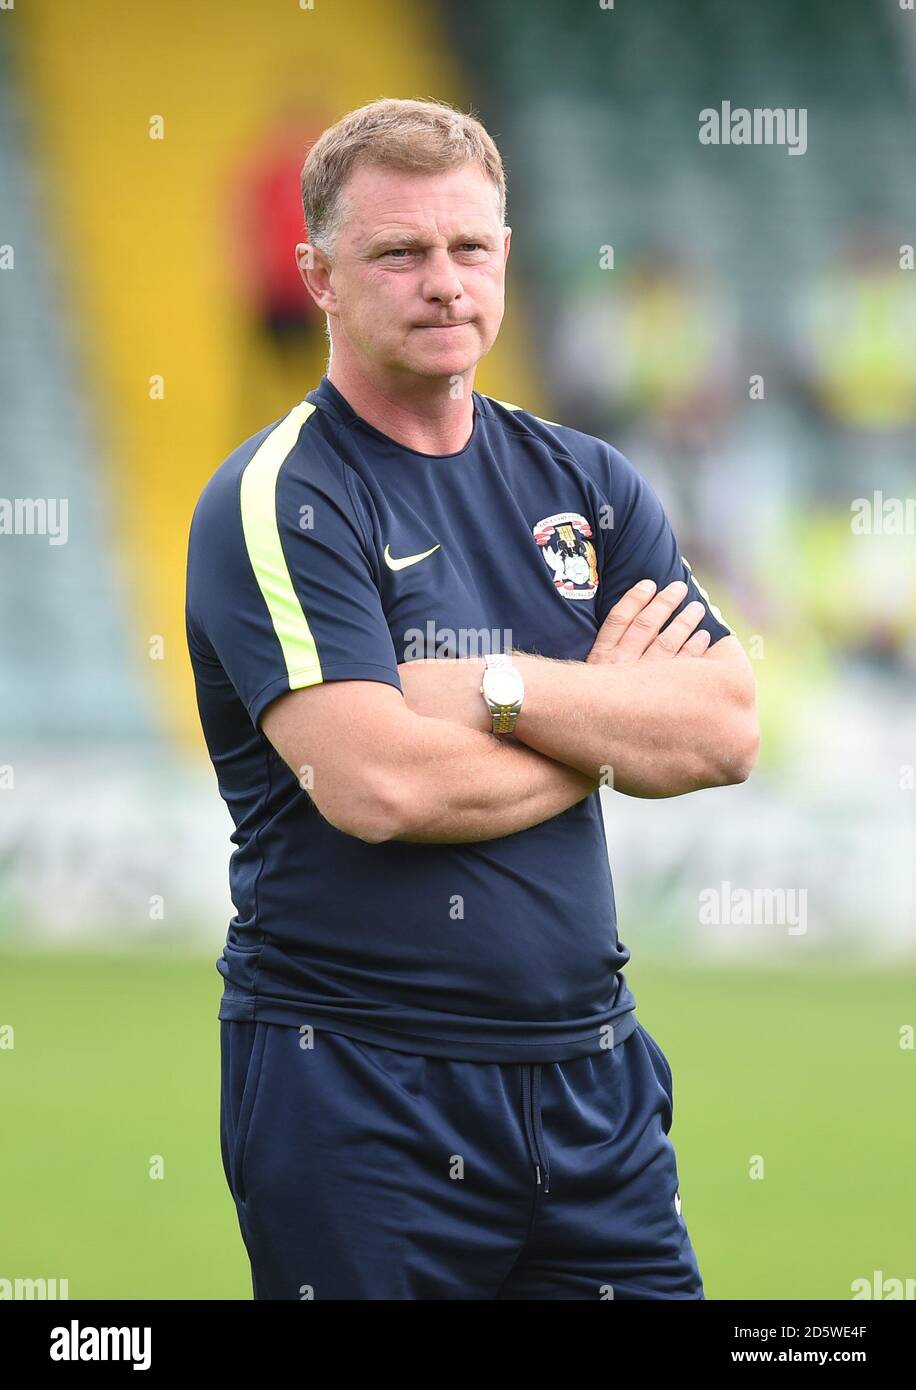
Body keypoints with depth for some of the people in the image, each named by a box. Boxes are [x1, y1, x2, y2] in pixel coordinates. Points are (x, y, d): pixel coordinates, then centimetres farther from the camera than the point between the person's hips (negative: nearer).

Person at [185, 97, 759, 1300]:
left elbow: (728, 733, -2)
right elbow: (379, 785, -21)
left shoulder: (583, 481, 10)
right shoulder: (276, 501, -8)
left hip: (590, 1074, 5)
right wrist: (609, 714, -5)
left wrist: (501, 688, -15)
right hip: (357, 1095, -5)